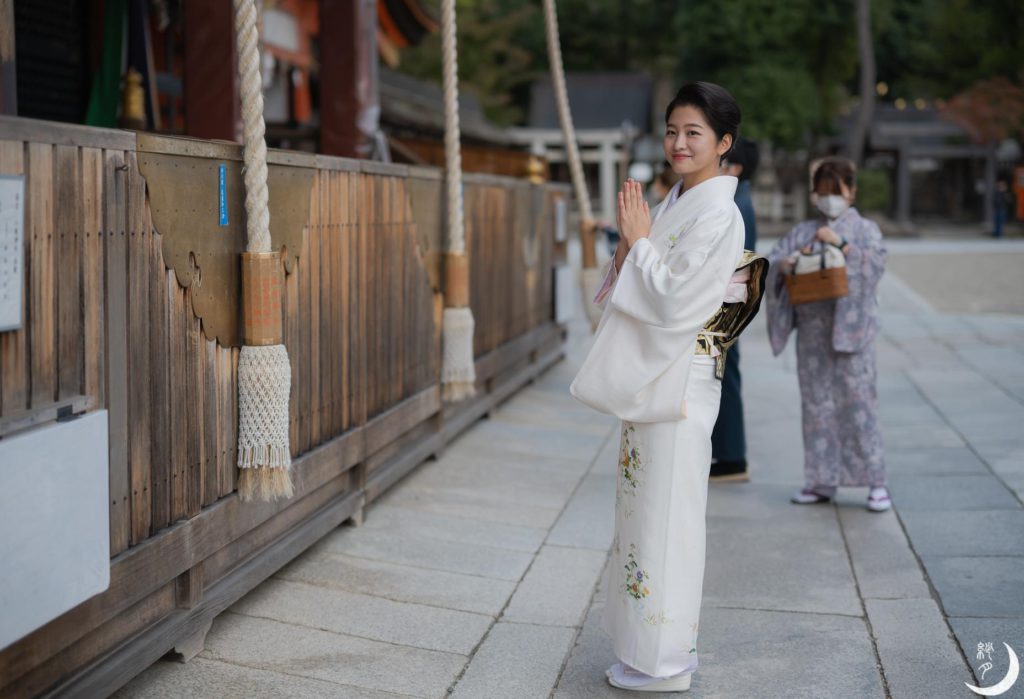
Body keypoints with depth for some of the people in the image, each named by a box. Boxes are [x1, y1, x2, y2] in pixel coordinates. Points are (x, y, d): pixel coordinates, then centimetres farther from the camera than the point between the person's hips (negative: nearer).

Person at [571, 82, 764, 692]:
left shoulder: (718, 215, -14)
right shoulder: (676, 204, 14)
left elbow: (674, 302, -21)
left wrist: (638, 241, -11)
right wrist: (632, 248, -2)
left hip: (681, 381, -9)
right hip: (652, 377, 10)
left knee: (667, 512, -3)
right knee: (649, 508, 15)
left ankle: (666, 662, 8)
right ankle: (666, 646, 26)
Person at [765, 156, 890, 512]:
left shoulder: (864, 229, 7)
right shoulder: (802, 231, 16)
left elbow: (877, 261, -10)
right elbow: (771, 260, 7)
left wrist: (841, 244, -20)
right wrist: (784, 263, -15)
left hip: (850, 326, -4)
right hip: (812, 328, 4)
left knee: (857, 400, -7)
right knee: (816, 402, 5)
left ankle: (876, 481, -1)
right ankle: (822, 481, 14)